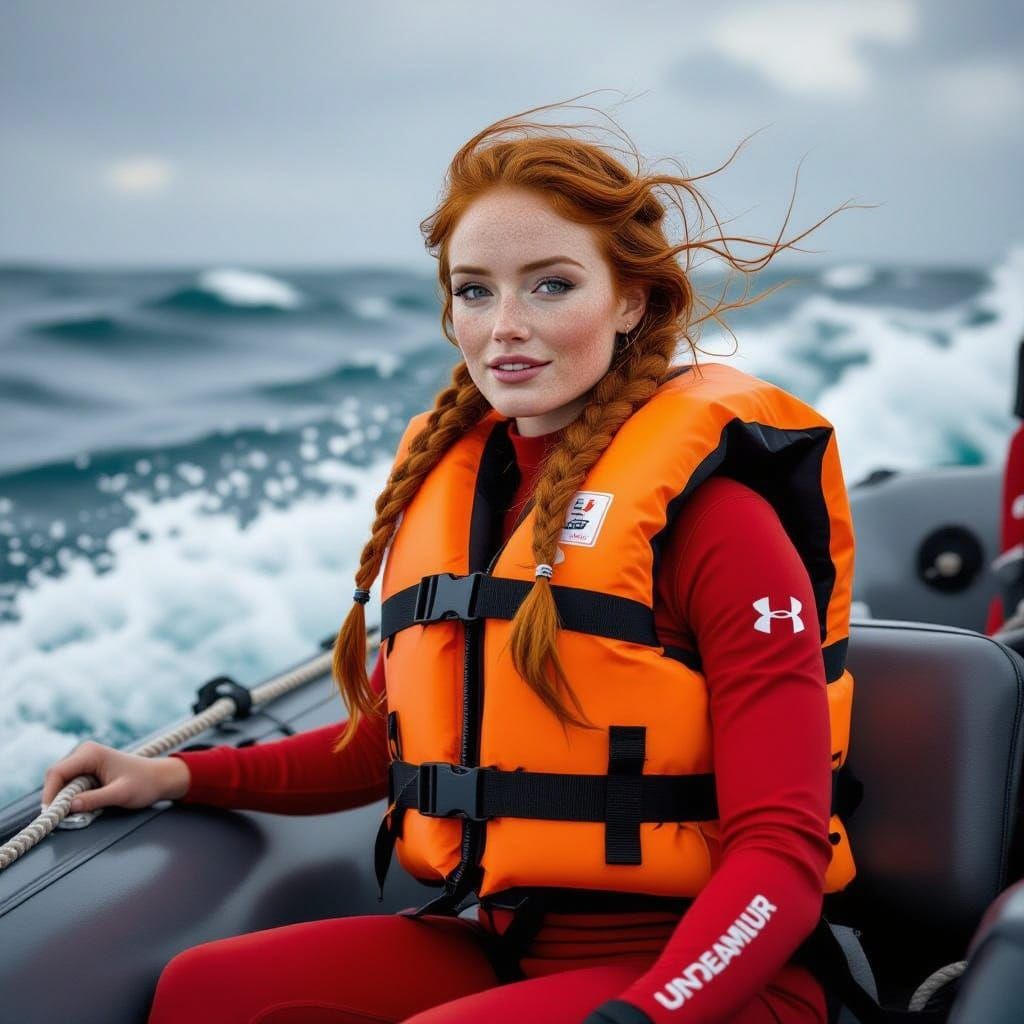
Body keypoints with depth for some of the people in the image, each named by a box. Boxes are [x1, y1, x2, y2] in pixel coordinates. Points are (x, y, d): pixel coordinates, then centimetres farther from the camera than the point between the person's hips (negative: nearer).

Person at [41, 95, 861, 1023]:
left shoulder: (704, 504, -12)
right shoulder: (447, 478, 8)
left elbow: (783, 844, -13)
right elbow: (402, 738, 20)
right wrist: (185, 777, 13)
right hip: (490, 944, 6)